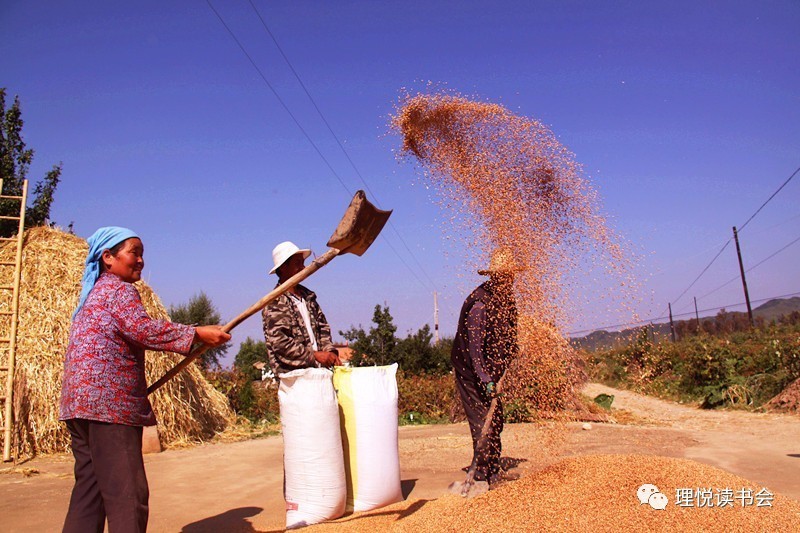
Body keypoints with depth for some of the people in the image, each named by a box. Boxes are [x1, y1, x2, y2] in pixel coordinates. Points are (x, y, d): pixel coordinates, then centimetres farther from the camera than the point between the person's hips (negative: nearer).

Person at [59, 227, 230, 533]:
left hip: (80, 403, 10)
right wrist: (196, 334, -23)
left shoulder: (95, 293, 25)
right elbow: (142, 329, -22)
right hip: (109, 403, -10)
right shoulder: (119, 289, -5)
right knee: (127, 493, -10)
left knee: (90, 489, 12)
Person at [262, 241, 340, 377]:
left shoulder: (308, 296, 17)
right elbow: (279, 342, -12)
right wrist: (314, 355, -15)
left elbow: (323, 327, 20)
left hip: (316, 368, 6)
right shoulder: (274, 303, -5)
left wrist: (329, 351, 2)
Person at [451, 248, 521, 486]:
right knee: (483, 422, -7)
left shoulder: (506, 299, 5)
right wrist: (485, 379, -34)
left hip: (489, 373, 9)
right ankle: (482, 476, 4)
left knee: (496, 420, 13)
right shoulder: (480, 301, -23)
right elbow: (474, 345, -28)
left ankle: (493, 471, 26)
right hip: (471, 372, -9)